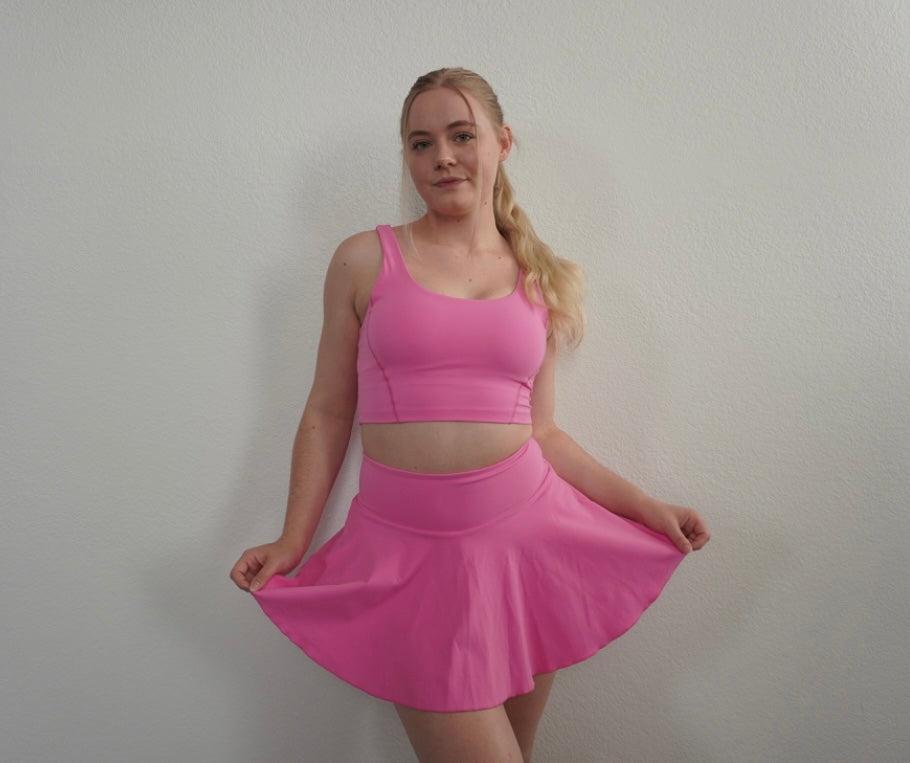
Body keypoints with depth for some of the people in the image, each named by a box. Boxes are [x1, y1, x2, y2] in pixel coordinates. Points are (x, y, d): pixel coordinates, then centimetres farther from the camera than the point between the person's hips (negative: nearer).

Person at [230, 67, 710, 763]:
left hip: (526, 536, 3)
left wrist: (647, 509, 8)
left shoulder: (543, 281, 8)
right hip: (410, 553, -2)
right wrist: (292, 541, -4)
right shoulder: (365, 260, 1)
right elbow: (329, 413, 3)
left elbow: (541, 430, 10)